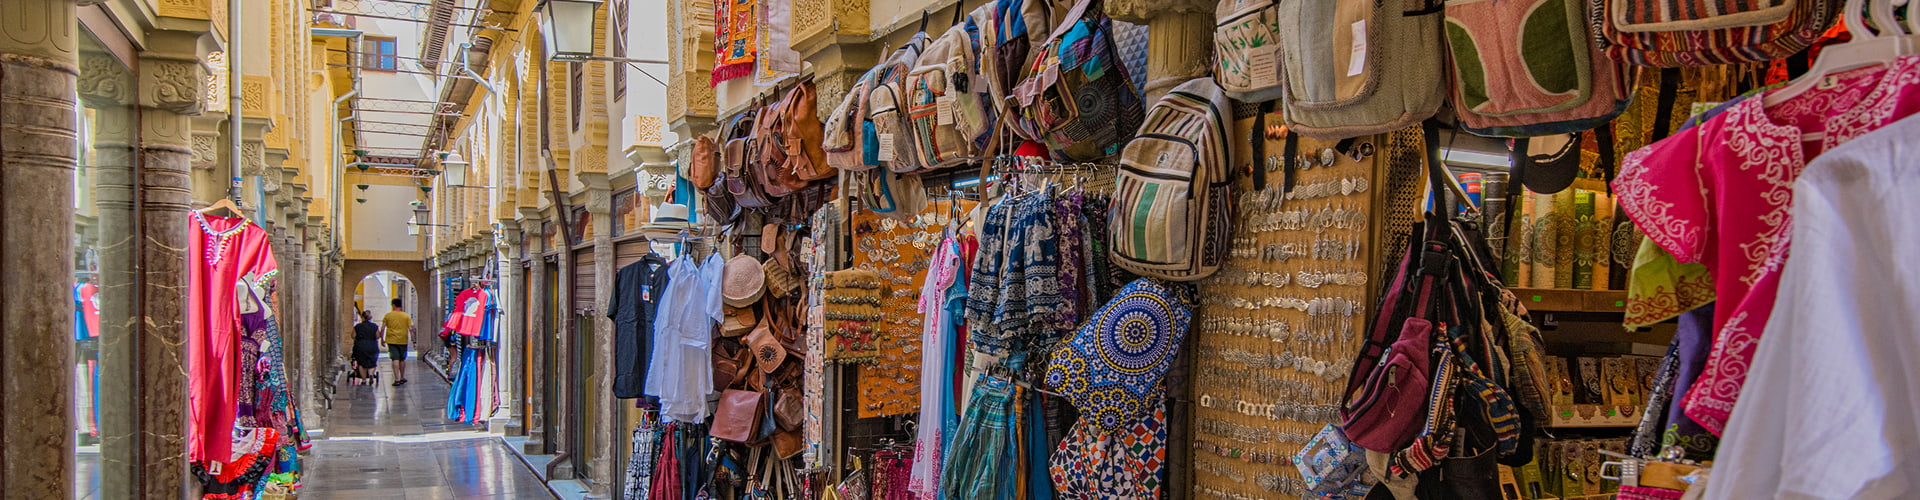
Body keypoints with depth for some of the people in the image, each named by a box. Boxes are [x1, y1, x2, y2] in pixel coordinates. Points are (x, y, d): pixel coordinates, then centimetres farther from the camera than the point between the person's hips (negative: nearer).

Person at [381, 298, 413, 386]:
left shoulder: (388, 315, 0)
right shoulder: (406, 316, 2)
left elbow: (382, 328, -2)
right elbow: (411, 329, -4)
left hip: (392, 340, -1)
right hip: (403, 341, 1)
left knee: (395, 359, -5)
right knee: (402, 359, 16)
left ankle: (397, 379, -13)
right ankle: (402, 378, 26)